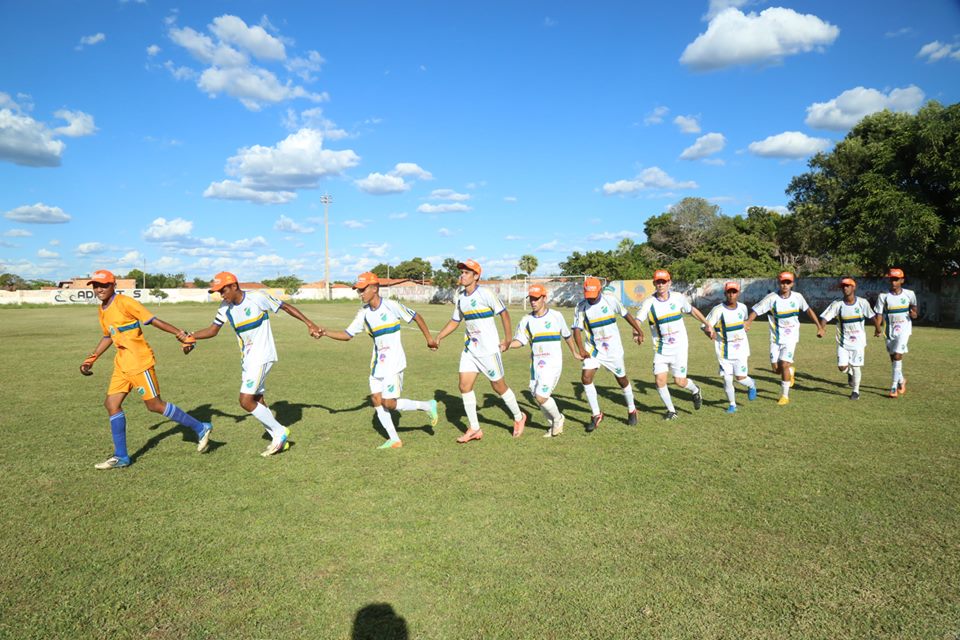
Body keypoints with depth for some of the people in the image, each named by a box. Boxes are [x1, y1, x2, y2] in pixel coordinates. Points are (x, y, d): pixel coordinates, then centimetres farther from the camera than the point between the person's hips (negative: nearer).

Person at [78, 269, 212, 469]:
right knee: (111, 404, 5)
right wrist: (92, 358, 28)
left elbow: (152, 320, -16)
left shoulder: (124, 302, -12)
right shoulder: (101, 311, 13)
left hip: (139, 362, -8)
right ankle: (121, 457, 15)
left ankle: (201, 428, 8)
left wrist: (180, 333, -22)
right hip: (122, 363, 8)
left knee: (154, 405, -4)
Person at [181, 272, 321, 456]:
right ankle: (280, 440, 21)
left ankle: (279, 432, 1)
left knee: (246, 401, -14)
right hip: (247, 359, 8)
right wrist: (190, 336, -6)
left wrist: (309, 323, -10)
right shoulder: (226, 307, 5)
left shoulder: (257, 297, -13)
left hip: (262, 357, -8)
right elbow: (212, 330, 11)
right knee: (257, 402, 9)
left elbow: (286, 307, -6)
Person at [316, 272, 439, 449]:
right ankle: (394, 440, 16)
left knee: (389, 404, -9)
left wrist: (429, 338, -1)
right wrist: (326, 332, -8)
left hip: (394, 362, -7)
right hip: (377, 362, 7)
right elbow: (347, 335, 6)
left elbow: (417, 317, -5)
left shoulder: (391, 306, -14)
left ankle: (427, 406, 11)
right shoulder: (364, 313, 3)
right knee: (376, 399, 5)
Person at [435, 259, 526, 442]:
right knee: (464, 386, -1)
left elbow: (504, 313, -8)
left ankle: (519, 417, 28)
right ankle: (474, 429, 11)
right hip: (469, 348, 6)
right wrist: (438, 337, 6)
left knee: (498, 386, 4)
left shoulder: (485, 294, -14)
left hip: (488, 349, -6)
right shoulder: (460, 297, 6)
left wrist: (507, 339, -9)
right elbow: (455, 321, 16)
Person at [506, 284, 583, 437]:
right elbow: (519, 341, -1)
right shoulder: (526, 320, 3)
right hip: (536, 365, 4)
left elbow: (567, 336, 12)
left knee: (541, 396, -15)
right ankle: (553, 425, 32)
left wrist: (575, 353, 23)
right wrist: (507, 345, -21)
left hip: (553, 363, -4)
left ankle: (557, 418, 14)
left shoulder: (556, 316, -2)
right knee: (537, 397, 8)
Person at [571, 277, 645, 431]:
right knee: (586, 377, -14)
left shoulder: (610, 300, -11)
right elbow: (577, 329, -12)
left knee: (622, 379, 10)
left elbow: (626, 315, 2)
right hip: (593, 349, 1)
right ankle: (596, 414, 1)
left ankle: (632, 411, 33)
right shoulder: (581, 306, -9)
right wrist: (581, 348, -26)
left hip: (613, 348, -1)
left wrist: (639, 331, 9)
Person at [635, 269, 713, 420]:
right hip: (660, 348, 0)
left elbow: (692, 310, 14)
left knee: (680, 382, -2)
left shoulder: (678, 298, -4)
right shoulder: (649, 303, -11)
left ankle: (695, 390, 34)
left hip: (679, 347, 0)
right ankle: (671, 410, 17)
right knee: (660, 381, -6)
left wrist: (707, 325, 18)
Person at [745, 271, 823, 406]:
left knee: (784, 365, -12)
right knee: (776, 368, 1)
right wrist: (748, 323, -31)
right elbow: (755, 310, -13)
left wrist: (819, 326, 17)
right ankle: (791, 371, 38)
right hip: (776, 338, 0)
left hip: (791, 338, 0)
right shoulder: (772, 298, -11)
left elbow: (808, 310, 13)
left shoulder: (797, 297, -4)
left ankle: (785, 396, 4)